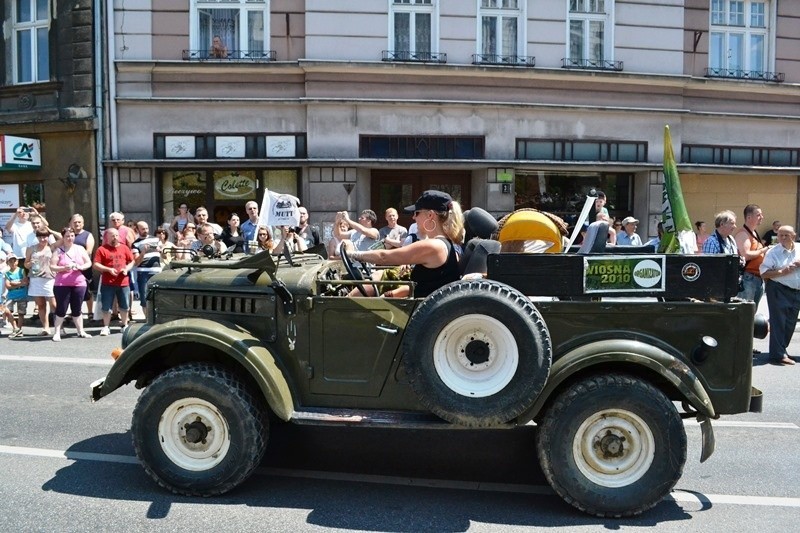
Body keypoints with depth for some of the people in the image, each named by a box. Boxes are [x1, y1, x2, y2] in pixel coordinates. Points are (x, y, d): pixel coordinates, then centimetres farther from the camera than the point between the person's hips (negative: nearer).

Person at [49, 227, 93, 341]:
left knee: (77, 309, 10)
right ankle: (57, 332, 9)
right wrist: (64, 268, -22)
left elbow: (89, 263, 8)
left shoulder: (80, 249, 7)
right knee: (61, 309, 1)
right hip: (62, 285, -3)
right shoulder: (59, 250, -2)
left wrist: (81, 267, -12)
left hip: (79, 284, 3)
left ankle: (81, 331, 18)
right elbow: (52, 267, -6)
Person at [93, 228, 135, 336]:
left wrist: (127, 269, -7)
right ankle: (106, 327, 12)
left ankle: (125, 325, 24)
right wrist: (109, 269, -18)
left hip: (123, 283, 3)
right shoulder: (102, 249, -2)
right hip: (108, 283, -3)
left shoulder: (124, 248, 9)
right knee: (106, 307, 2)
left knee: (124, 306, 10)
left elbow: (132, 261, 12)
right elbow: (96, 265, -6)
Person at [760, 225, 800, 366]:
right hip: (779, 290, -5)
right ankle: (778, 355, -7)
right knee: (778, 322, -7)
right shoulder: (773, 252, -6)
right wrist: (782, 272, -20)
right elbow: (764, 273, -11)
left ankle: (781, 350, 25)